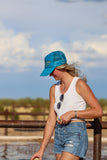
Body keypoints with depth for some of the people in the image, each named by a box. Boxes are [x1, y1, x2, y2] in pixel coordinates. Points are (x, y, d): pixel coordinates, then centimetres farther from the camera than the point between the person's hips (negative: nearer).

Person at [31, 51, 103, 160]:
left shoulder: (79, 84, -6)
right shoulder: (54, 89, 12)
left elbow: (98, 111, -8)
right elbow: (51, 122, 12)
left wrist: (72, 113, -15)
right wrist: (41, 149, 7)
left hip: (76, 135, -7)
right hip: (59, 136, 7)